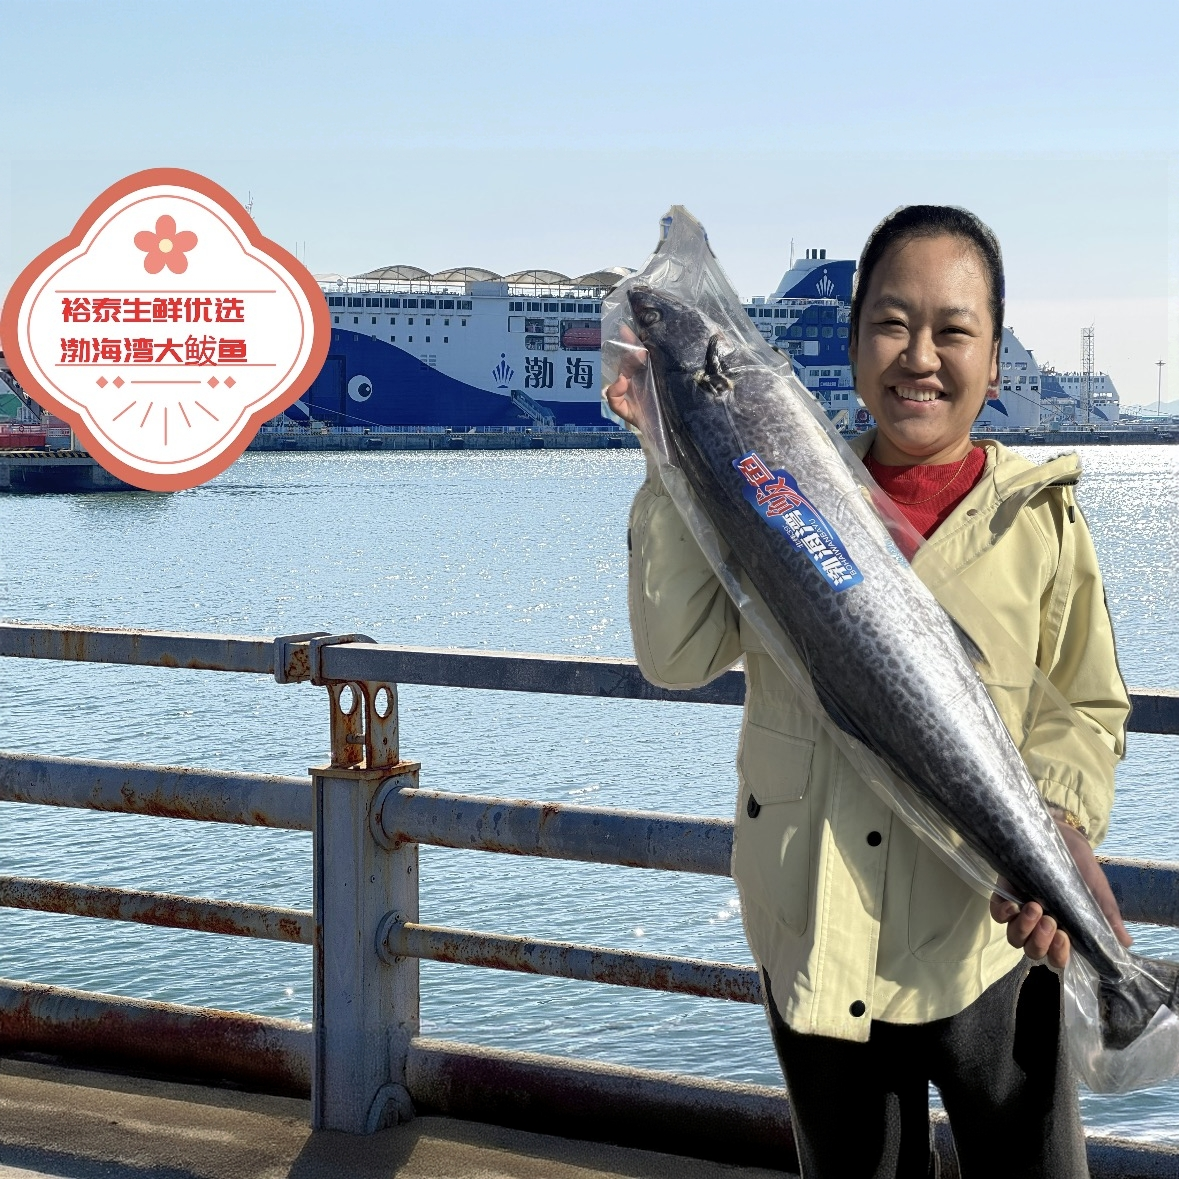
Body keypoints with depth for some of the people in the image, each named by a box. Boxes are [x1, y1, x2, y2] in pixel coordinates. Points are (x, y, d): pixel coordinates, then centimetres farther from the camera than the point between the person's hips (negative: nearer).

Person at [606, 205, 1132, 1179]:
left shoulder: (1041, 519, -1)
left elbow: (1091, 714, 3)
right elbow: (679, 652, -9)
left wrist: (1058, 826, -17)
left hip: (987, 930, -2)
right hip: (817, 937, 2)